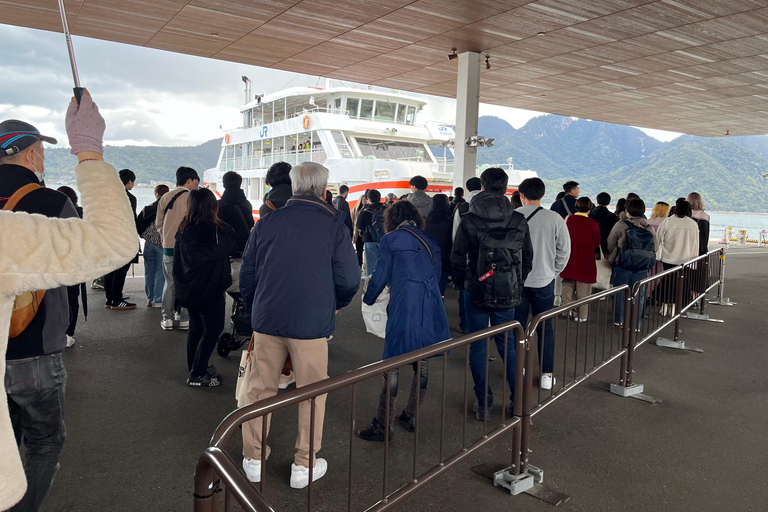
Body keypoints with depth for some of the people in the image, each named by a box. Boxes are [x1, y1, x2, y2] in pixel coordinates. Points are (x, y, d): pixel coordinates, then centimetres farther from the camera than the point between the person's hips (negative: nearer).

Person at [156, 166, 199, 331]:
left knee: (170, 282, 12)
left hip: (168, 247, 4)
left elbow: (158, 223, 10)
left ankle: (167, 318, 14)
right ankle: (184, 319, 8)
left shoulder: (165, 198, 6)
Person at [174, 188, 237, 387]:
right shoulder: (211, 229, -22)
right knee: (212, 330, 2)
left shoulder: (184, 228, 4)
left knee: (196, 328, 19)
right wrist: (223, 226, -3)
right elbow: (232, 245, -12)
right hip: (209, 288, -8)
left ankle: (195, 367, 32)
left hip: (188, 287, 8)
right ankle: (197, 375, 4)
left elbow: (178, 257, 14)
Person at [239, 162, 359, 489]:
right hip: (312, 323, -3)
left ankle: (253, 459, 27)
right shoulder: (333, 224, -6)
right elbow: (349, 280, -7)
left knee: (260, 389, 15)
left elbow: (247, 276, 8)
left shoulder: (267, 223, 2)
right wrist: (335, 305, 13)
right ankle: (304, 465, 20)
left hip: (266, 320, 3)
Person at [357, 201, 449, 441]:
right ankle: (411, 416, 29)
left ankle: (383, 425, 7)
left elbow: (381, 275, 2)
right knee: (421, 363, 16)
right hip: (431, 309, 6)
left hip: (404, 309, -6)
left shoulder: (391, 239, 1)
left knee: (391, 366, 0)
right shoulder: (430, 241, 17)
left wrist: (368, 298, 19)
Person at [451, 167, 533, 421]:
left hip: (477, 292, -2)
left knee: (478, 346, 8)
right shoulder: (519, 221, -1)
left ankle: (483, 404, 15)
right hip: (508, 294, 3)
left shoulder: (469, 220, -9)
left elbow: (457, 259, -6)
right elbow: (528, 258, 6)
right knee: (507, 345, 16)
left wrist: (463, 283, 9)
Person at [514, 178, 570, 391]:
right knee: (545, 327, 10)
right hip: (544, 280, 0)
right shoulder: (555, 219, -7)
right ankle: (547, 375, 13)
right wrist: (554, 271, 12)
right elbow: (564, 250, -1)